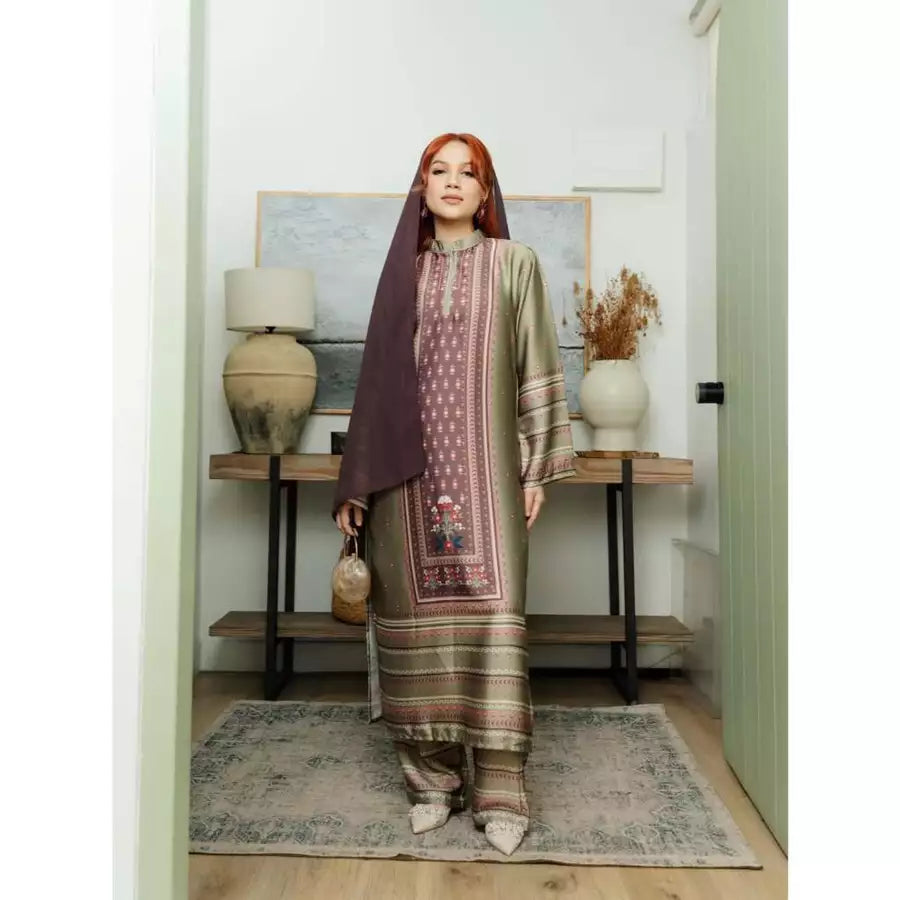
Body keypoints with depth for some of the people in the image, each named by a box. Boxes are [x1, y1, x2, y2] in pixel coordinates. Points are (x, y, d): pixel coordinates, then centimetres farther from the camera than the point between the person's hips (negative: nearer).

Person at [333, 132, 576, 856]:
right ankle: (434, 776, 18)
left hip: (484, 465, -2)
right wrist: (356, 484, 7)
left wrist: (537, 469, -3)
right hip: (409, 467, 2)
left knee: (493, 611, -6)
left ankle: (501, 790, 6)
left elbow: (538, 368, 5)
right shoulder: (404, 268, 13)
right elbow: (378, 373, 11)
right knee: (419, 613, 3)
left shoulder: (514, 263, 8)